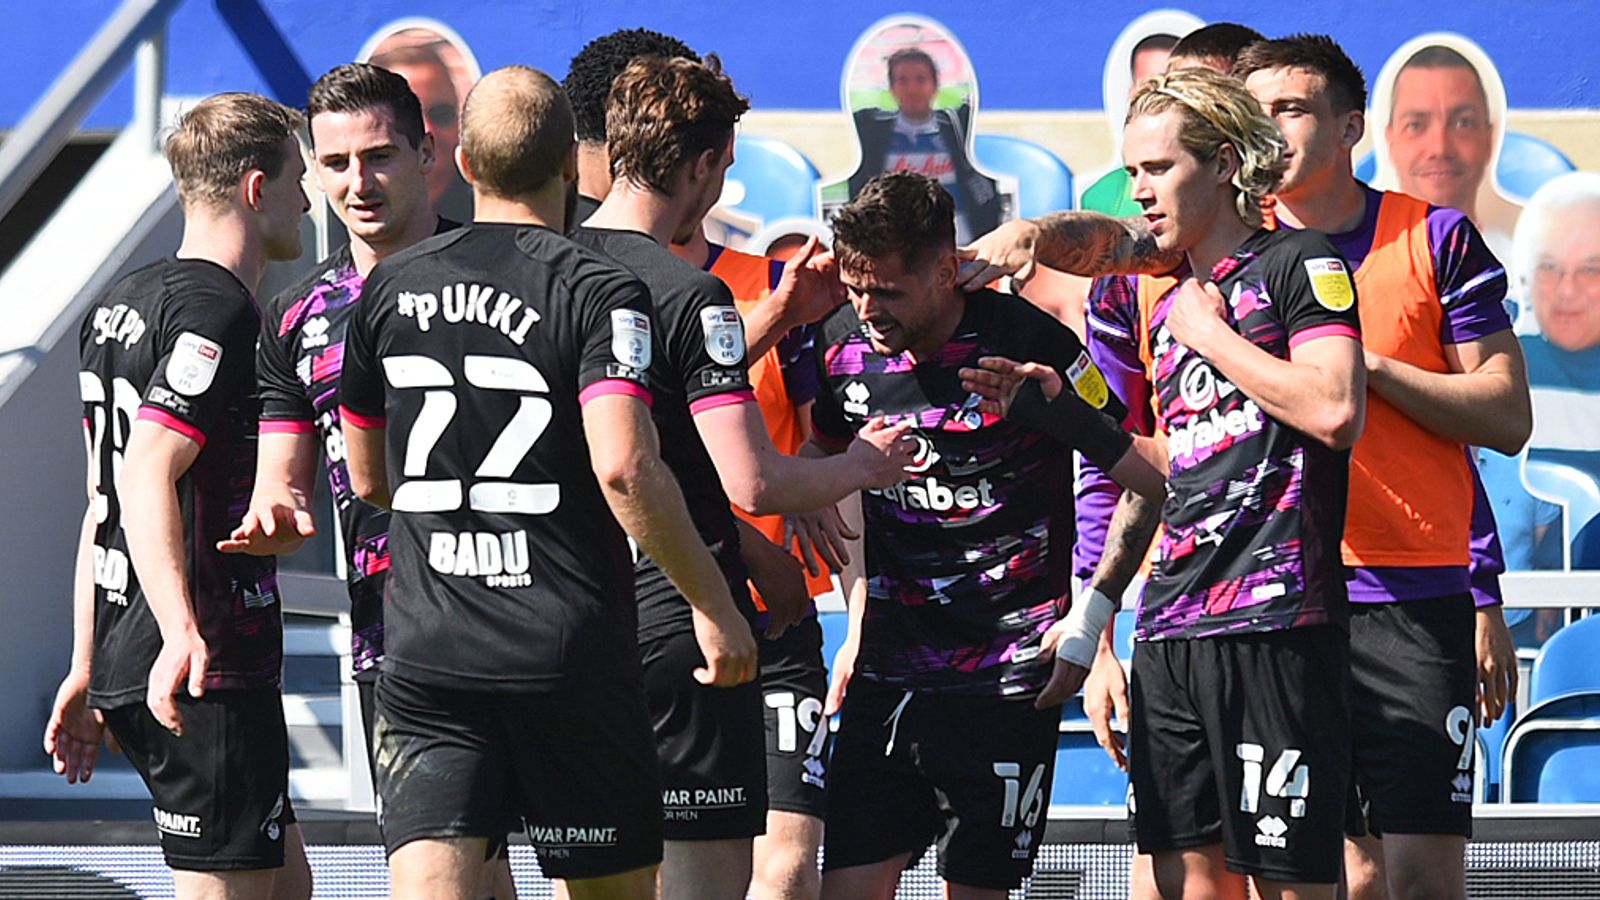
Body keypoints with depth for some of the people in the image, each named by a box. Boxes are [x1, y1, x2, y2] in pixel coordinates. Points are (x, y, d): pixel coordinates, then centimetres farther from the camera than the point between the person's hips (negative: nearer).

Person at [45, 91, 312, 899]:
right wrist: (182, 633, -35)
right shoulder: (217, 309, -12)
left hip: (126, 672, 10)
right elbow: (147, 477, -24)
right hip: (208, 679, -10)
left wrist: (89, 667, 26)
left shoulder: (121, 304, 18)